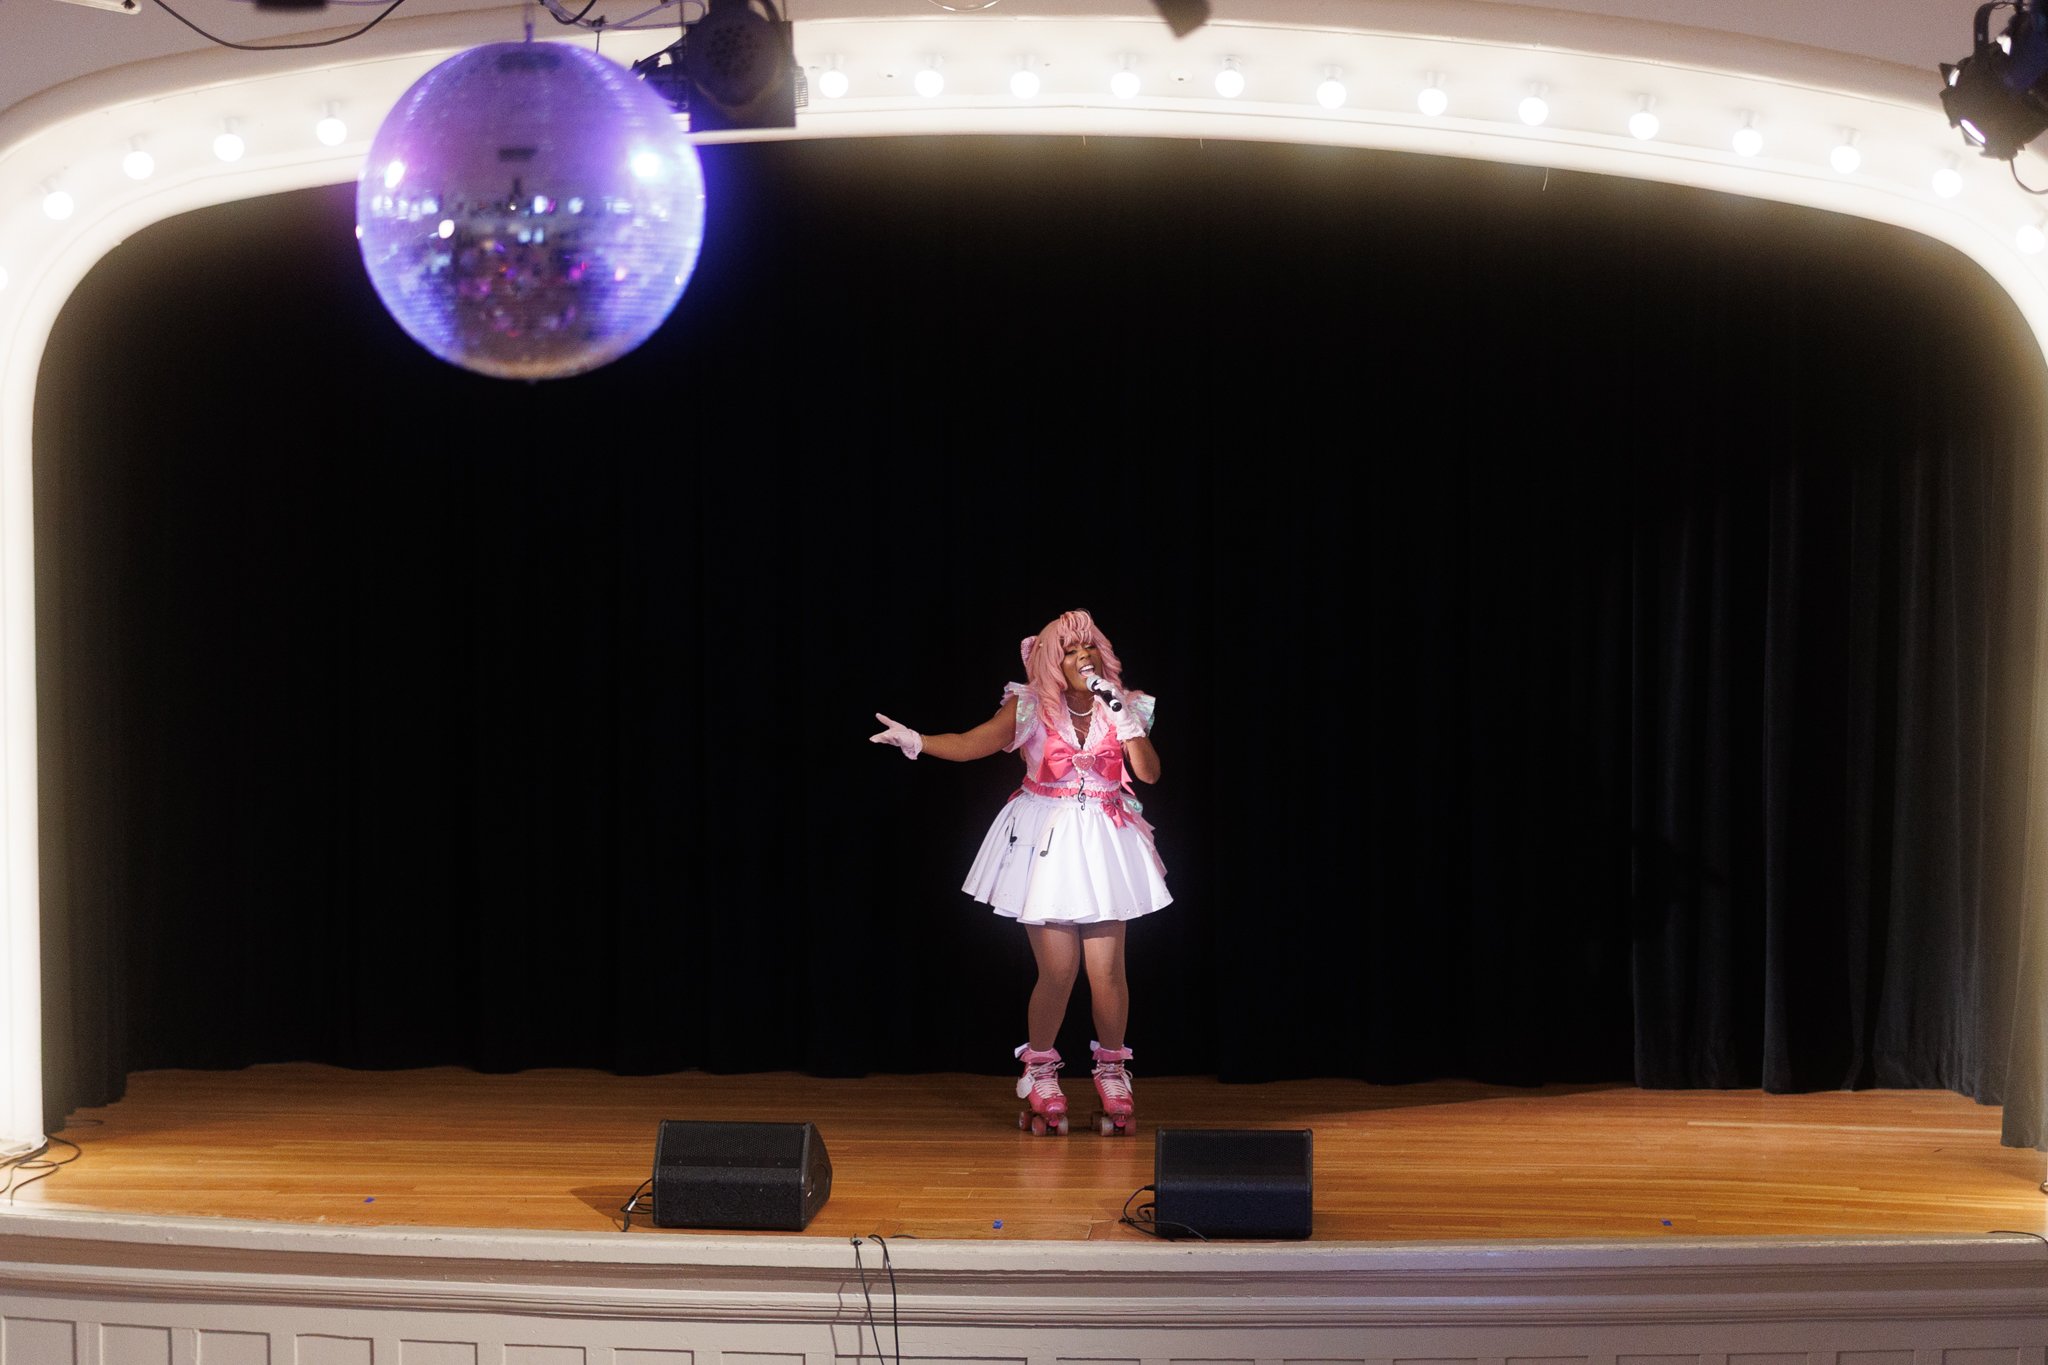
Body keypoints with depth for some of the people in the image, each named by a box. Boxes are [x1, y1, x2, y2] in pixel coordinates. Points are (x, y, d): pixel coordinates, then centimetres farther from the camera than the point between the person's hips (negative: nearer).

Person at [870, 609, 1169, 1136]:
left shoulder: (1122, 708, 3)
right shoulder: (1030, 708, -4)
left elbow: (1148, 772, -9)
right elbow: (972, 743, -19)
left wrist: (1122, 716, -17)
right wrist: (916, 740, -35)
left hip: (1103, 845, 2)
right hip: (1046, 844, -2)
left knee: (1106, 969, -5)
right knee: (1057, 970, -5)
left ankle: (1112, 1073, 16)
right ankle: (1040, 1077, 16)